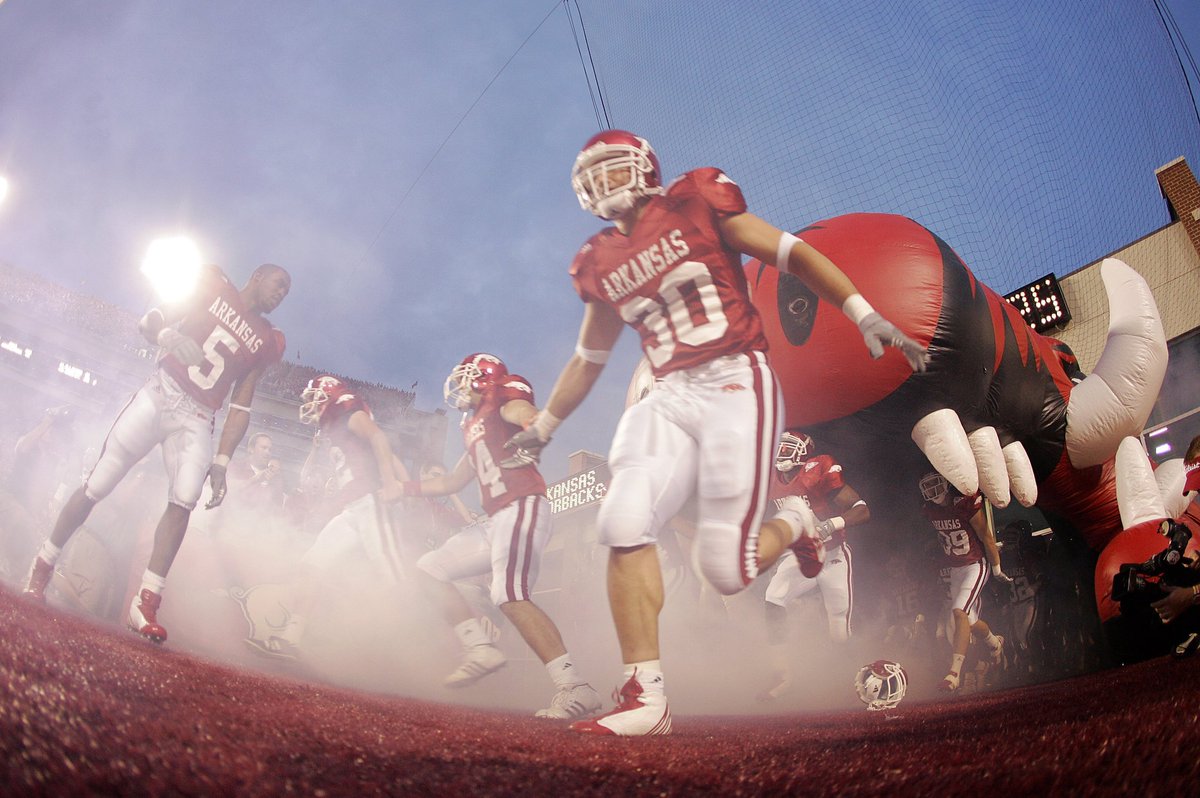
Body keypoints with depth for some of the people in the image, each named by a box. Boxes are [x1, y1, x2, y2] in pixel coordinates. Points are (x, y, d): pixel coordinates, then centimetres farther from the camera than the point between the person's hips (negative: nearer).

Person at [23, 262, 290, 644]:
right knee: (96, 486, -3)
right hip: (161, 393, -2)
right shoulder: (213, 287, 6)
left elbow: (240, 408, 11)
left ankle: (146, 604, -16)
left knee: (185, 499, -19)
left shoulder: (266, 342, 13)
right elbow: (150, 321, 3)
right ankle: (41, 568, 15)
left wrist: (221, 462, 3)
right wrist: (168, 336, -21)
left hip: (198, 419, 2)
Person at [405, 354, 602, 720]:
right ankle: (480, 649, 1)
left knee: (512, 596, -27)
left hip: (522, 507, -10)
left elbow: (531, 417, -21)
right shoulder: (475, 426, 29)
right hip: (497, 520, 10)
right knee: (429, 570, 12)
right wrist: (406, 489, 37)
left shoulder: (502, 398, 4)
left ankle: (574, 688, -31)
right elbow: (453, 482, 39)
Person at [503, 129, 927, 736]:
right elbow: (589, 357, 27)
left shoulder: (696, 204, 0)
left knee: (727, 571, -10)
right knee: (623, 522, -18)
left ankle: (793, 524, 27)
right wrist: (543, 428, 30)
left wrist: (868, 318, -6)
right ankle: (645, 699, -10)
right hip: (671, 400, 5)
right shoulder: (601, 264, 14)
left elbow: (792, 254, 1)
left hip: (735, 385, -5)